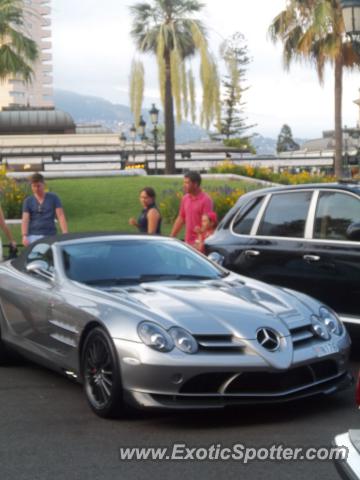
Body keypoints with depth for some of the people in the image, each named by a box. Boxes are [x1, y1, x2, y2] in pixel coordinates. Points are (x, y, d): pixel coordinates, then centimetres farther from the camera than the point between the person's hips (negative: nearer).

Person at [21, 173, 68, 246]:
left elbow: (60, 216, 0)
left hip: (50, 235, 0)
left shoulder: (53, 198, 7)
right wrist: (24, 236, -15)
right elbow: (25, 220, 0)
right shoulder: (28, 201, 8)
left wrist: (65, 234, -12)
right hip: (33, 236, 0)